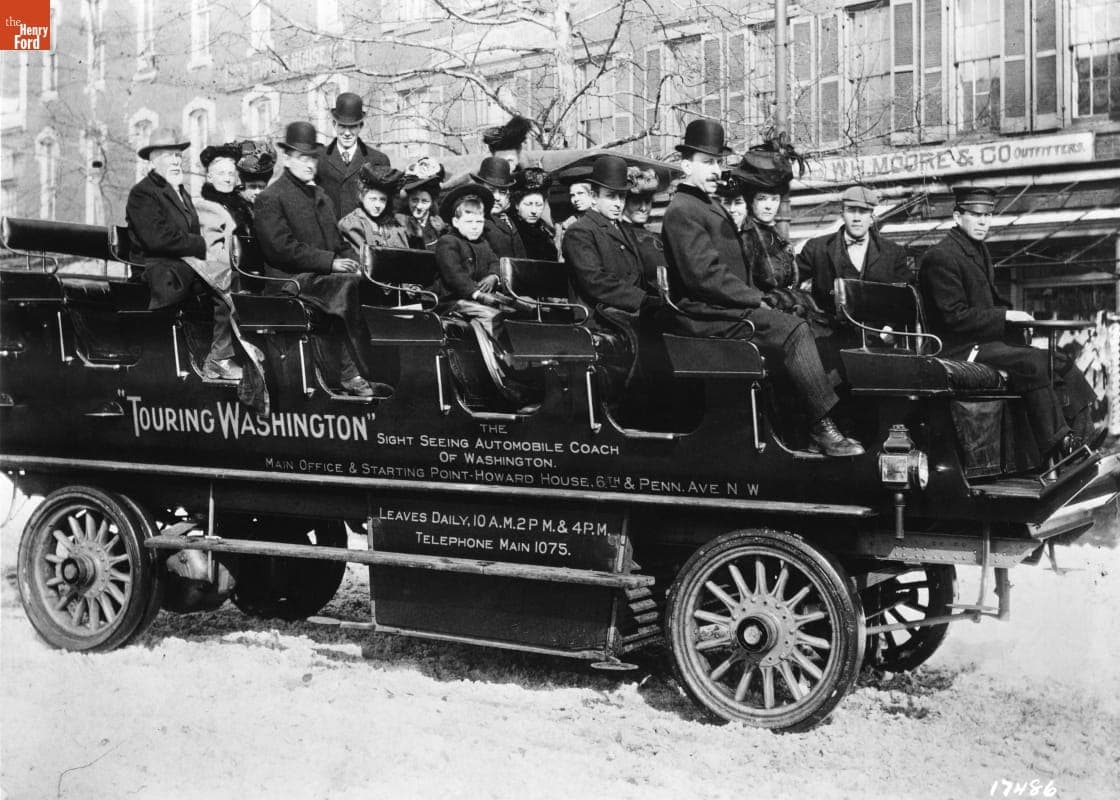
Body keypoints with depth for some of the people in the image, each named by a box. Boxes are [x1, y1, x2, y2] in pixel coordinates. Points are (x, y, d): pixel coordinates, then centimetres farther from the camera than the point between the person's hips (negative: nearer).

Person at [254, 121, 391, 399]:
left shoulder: (321, 196, 25)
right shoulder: (270, 198, -1)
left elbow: (337, 240, 25)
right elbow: (281, 248, -12)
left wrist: (349, 261, 2)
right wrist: (330, 262, -18)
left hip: (326, 273, 8)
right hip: (291, 279, -7)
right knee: (346, 284, -31)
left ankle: (345, 374, -24)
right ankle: (355, 376, -28)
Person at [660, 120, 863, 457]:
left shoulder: (713, 207, 24)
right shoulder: (683, 210, -9)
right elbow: (705, 275, -18)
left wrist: (757, 298, 5)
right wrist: (756, 300, -14)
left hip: (728, 307, 10)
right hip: (706, 317, -10)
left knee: (802, 325, -5)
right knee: (795, 331, -22)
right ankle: (821, 429, -20)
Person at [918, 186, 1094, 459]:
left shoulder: (980, 251, 18)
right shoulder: (941, 257, -13)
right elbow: (955, 317, -18)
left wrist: (1015, 314, 6)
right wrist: (1005, 316, -15)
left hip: (987, 341, 10)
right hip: (961, 350, -10)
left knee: (1064, 367, -1)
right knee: (1033, 362, -30)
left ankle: (1077, 451, -5)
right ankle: (1059, 445, -27)